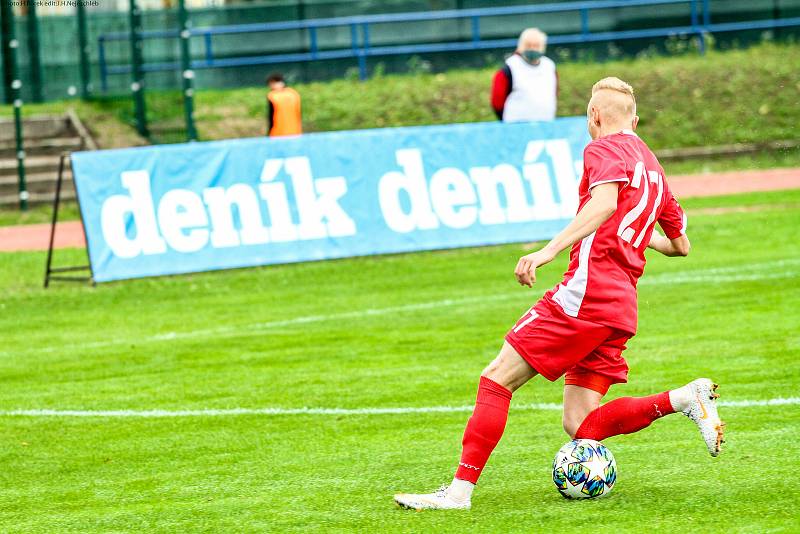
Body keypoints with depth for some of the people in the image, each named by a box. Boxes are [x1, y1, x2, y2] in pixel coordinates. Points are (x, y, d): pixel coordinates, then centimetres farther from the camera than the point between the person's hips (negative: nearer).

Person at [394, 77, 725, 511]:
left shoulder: (603, 149, 0)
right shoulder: (652, 167, 24)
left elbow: (604, 203, -22)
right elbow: (680, 245, 33)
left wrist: (549, 250, -31)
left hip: (586, 291, -8)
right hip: (622, 308, 8)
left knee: (496, 380, -4)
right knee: (580, 426, 6)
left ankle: (460, 490, -9)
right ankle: (683, 399, -6)